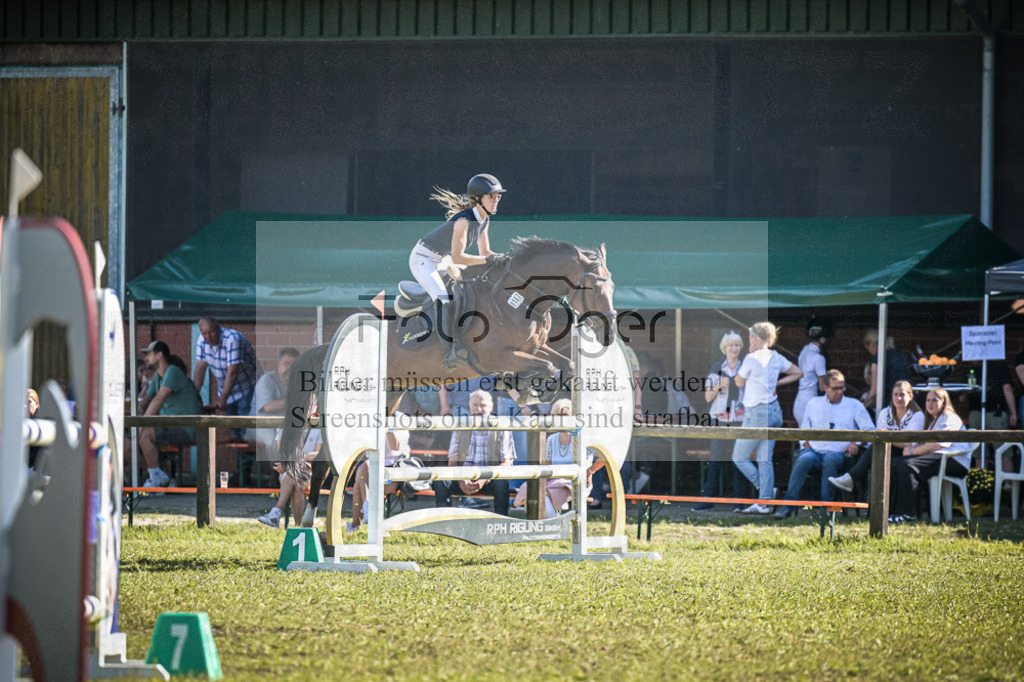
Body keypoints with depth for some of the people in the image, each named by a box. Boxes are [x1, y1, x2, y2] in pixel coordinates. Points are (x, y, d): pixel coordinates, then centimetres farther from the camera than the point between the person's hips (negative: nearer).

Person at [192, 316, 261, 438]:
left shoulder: (232, 340, -29)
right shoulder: (202, 340, -8)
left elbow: (232, 373, -33)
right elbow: (200, 370, -6)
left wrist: (222, 399, -39)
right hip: (225, 389, 6)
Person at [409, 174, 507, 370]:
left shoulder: (484, 219, -2)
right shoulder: (464, 219, -29)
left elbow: (484, 252, 6)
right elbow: (457, 258, -36)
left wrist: (502, 258, -12)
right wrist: (489, 259, -39)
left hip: (439, 262, 10)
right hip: (422, 260, -10)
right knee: (445, 299, -27)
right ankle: (450, 354, -35)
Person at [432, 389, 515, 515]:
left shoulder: (501, 430, 9)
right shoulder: (460, 430, 18)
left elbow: (507, 463, 0)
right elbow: (452, 461, 11)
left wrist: (484, 480, -18)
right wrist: (461, 480, -13)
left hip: (489, 480, -2)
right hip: (463, 478, 2)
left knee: (501, 483, -36)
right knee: (440, 482, -28)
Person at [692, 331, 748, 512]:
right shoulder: (716, 369, 7)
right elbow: (708, 397, 6)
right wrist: (719, 386, -10)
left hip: (741, 420, 0)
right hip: (721, 419, 0)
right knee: (715, 460, -3)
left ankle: (739, 499, 4)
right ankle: (708, 499, 0)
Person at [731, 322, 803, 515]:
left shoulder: (752, 359, -15)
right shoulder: (776, 358, 6)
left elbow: (739, 382, -1)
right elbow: (798, 373, 16)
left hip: (757, 412, -7)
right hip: (774, 410, 7)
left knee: (740, 457, 5)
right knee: (765, 459, 8)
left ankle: (763, 488, -4)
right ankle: (765, 502, 7)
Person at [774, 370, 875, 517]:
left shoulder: (854, 406, 16)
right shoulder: (814, 404, 24)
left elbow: (869, 430, 12)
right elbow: (804, 430, 28)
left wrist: (856, 443, -6)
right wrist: (806, 444, 7)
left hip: (839, 453, -2)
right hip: (814, 450, 2)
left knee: (830, 459, -39)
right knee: (804, 460, -34)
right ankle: (789, 504, -36)